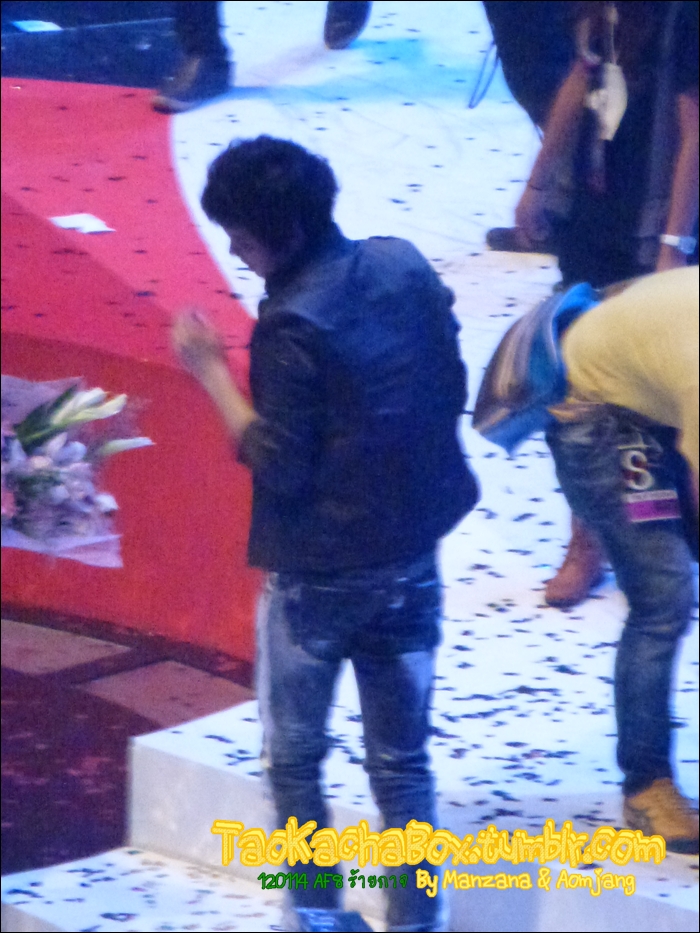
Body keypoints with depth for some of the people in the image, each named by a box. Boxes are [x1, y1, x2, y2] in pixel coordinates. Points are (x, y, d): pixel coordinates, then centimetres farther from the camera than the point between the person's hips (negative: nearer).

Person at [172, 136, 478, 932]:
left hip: (320, 573, -6)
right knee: (402, 759, 14)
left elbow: (277, 467, -18)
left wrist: (210, 370, -13)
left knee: (294, 758, 14)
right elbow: (452, 392, 6)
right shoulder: (406, 267, -3)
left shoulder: (293, 327, -22)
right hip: (414, 558, 6)